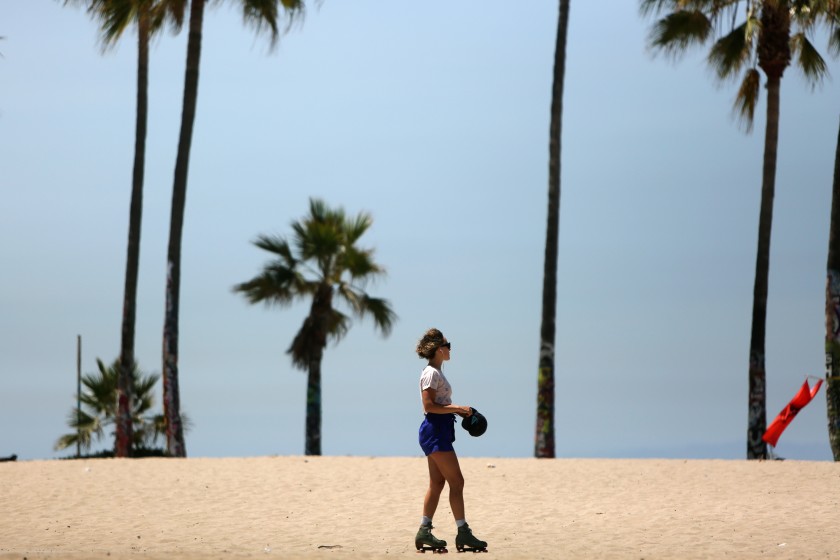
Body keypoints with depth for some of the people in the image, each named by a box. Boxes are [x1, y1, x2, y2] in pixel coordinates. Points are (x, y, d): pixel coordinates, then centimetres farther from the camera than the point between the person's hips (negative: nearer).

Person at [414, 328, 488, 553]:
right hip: (435, 432, -10)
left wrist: (459, 411, 13)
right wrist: (457, 408, -20)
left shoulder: (436, 372, 18)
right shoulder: (431, 373, -13)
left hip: (438, 432, 10)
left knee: (437, 482, 9)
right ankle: (463, 532, -8)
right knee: (456, 481, -9)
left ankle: (424, 531, 11)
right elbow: (429, 406, -20)